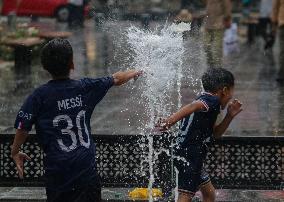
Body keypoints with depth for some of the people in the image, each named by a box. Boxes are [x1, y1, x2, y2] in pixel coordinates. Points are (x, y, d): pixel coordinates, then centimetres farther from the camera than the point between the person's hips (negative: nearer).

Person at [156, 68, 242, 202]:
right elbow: (193, 106, -31)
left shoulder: (205, 100, 23)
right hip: (189, 157, -10)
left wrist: (230, 116, 17)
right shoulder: (212, 100, -8)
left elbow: (215, 133, 29)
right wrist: (172, 119, -45)